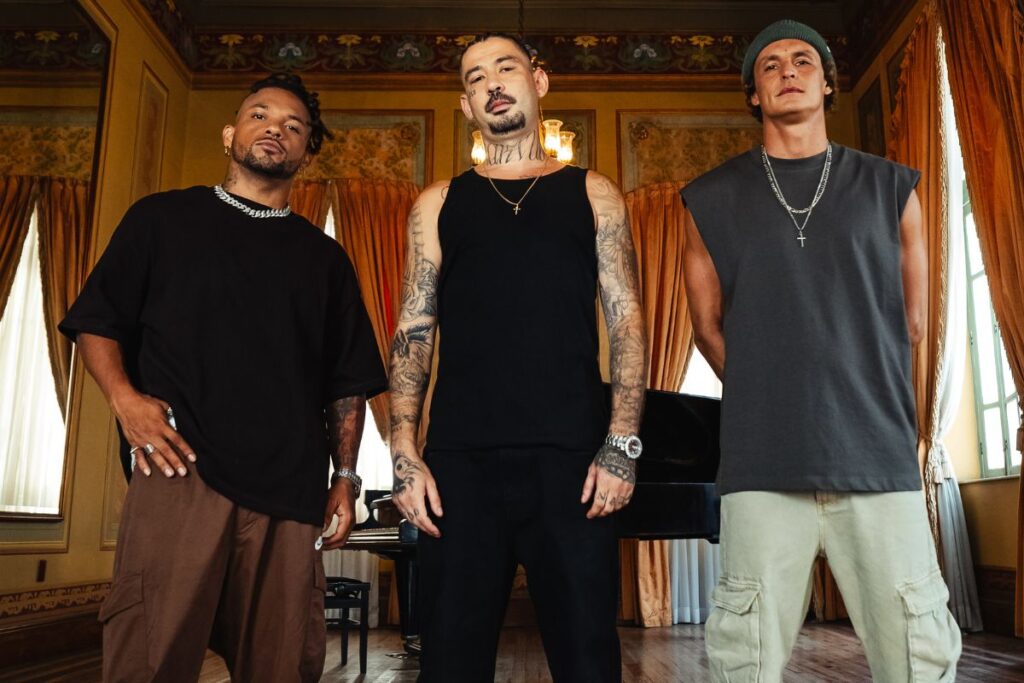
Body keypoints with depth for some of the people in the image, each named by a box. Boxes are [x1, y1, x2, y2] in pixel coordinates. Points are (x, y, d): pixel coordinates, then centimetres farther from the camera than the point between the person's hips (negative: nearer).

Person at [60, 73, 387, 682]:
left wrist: (345, 478, 6)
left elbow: (348, 382, 16)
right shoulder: (162, 218, 15)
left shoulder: (324, 257, 18)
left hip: (289, 493, 2)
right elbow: (97, 323, 12)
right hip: (178, 472, -2)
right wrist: (125, 397, -6)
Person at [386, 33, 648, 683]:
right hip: (460, 462, 1)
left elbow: (627, 321, 6)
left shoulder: (592, 194, 12)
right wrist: (405, 452, -2)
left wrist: (622, 445, -5)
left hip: (572, 459, 0)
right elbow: (414, 332, 10)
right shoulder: (440, 204, 14)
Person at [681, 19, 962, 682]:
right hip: (762, 461, -1)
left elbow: (912, 321, 15)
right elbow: (709, 326, 11)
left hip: (879, 454, 1)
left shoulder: (891, 188, 12)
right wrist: (769, 397, 10)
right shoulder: (713, 199, 9)